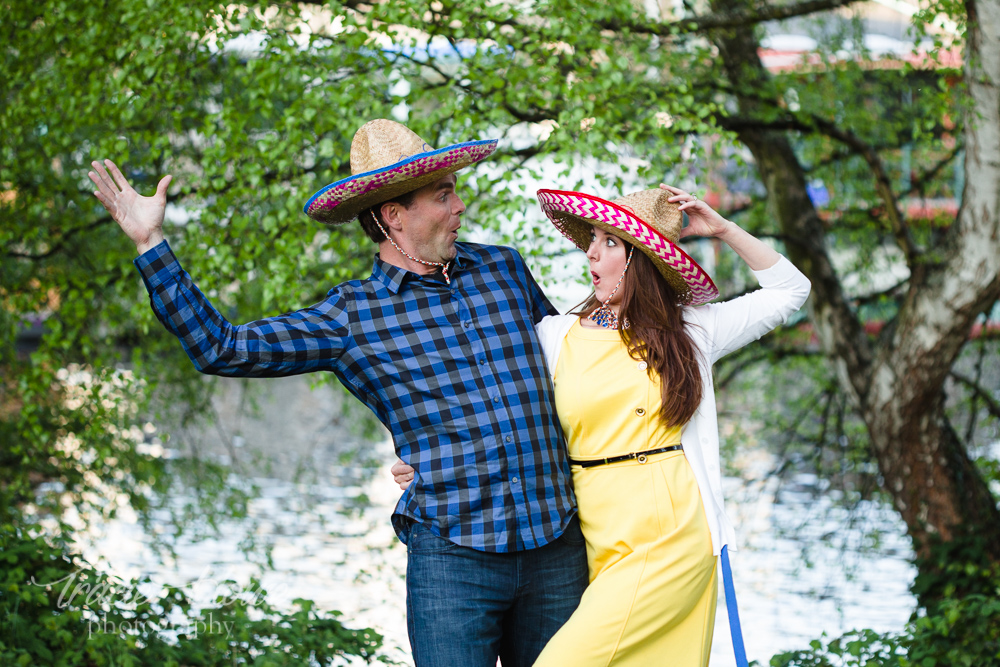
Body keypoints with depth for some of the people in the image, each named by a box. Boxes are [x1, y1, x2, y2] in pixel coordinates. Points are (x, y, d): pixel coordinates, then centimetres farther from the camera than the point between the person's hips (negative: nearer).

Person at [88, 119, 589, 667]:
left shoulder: (503, 269, 11)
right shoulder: (351, 316, 1)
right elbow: (223, 349, -1)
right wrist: (151, 243, -4)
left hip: (556, 546, 3)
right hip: (451, 555, -3)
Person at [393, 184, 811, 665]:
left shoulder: (691, 330, 8)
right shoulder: (554, 336, 10)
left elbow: (789, 290, 17)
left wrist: (722, 229, 10)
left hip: (672, 540, -2)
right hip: (598, 547, 2)